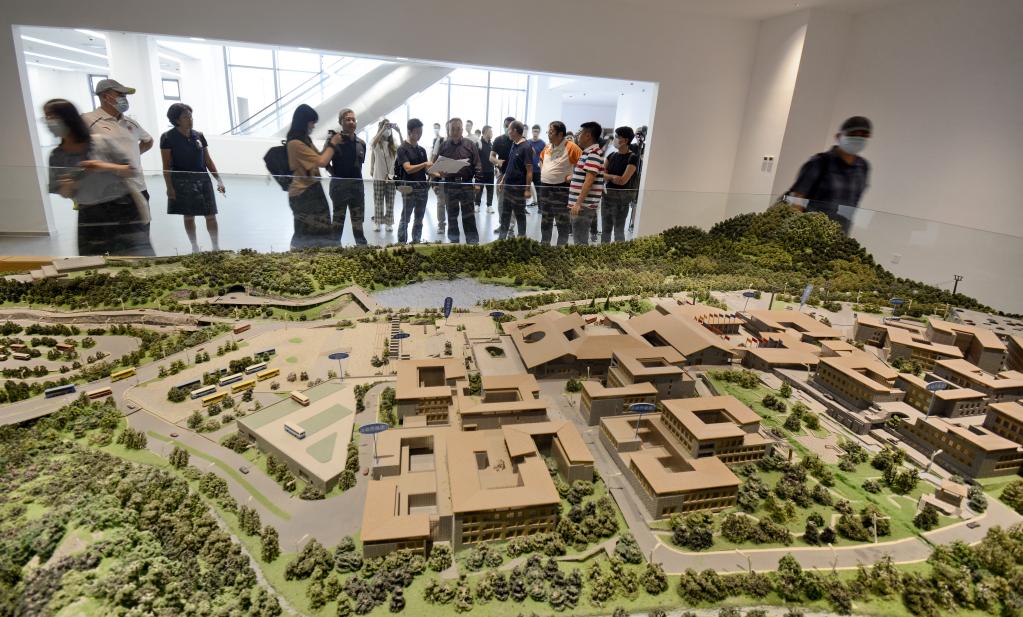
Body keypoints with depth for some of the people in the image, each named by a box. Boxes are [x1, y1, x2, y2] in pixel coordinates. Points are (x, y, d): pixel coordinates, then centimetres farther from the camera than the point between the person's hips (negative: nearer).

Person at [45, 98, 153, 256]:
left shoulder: (102, 142, -9)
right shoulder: (57, 156, 1)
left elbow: (131, 171, -6)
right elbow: (64, 193, 6)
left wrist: (105, 166, -22)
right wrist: (66, 188, -17)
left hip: (123, 209, -4)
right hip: (90, 217, 4)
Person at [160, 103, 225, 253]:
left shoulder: (199, 136, 6)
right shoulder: (168, 138, -4)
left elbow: (208, 160, 10)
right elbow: (166, 166, -4)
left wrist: (219, 180, 5)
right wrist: (169, 187, -10)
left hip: (202, 180, 3)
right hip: (182, 182, -3)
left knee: (211, 216, 0)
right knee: (188, 217, 6)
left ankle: (216, 247, 8)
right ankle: (195, 247, 18)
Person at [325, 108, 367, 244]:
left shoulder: (361, 143, 7)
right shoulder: (334, 139, -8)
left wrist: (356, 176, 9)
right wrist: (334, 174, -7)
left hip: (357, 184, 5)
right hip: (339, 184, -4)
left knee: (358, 219, 11)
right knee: (338, 218, 5)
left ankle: (362, 245, 20)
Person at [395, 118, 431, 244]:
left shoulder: (422, 149, 15)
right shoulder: (403, 148, -5)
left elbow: (426, 169, 13)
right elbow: (408, 169, -16)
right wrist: (424, 164, -27)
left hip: (423, 188, 6)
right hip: (409, 189, -6)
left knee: (419, 219, 10)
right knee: (405, 219, -2)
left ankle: (416, 242, 18)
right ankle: (401, 244, 3)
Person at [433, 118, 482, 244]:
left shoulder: (470, 145, 2)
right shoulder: (443, 146, 5)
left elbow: (477, 164, 1)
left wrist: (478, 180, -7)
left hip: (466, 184, -1)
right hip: (449, 184, 1)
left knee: (468, 214, 1)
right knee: (452, 214, 10)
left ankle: (473, 240, 6)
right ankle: (453, 239, 21)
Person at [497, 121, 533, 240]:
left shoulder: (526, 147, -16)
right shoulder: (514, 144, 8)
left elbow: (529, 170, -17)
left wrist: (527, 189, -19)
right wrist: (503, 179, 16)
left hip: (519, 187, -7)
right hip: (508, 185, 8)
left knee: (519, 214, 5)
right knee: (505, 212, 12)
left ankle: (522, 237, 18)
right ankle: (502, 236, 21)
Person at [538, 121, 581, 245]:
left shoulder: (571, 147, -14)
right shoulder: (547, 147, 8)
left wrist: (572, 176, -15)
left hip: (561, 189, -7)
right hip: (544, 187, 7)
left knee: (562, 222, 0)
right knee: (545, 220, 16)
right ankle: (544, 244, 29)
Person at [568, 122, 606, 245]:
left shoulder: (593, 155, -15)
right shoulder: (588, 153, 16)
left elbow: (589, 181, -23)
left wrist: (578, 203, -24)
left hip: (583, 206, -10)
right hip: (581, 204, 10)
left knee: (580, 241, -5)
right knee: (579, 238, 16)